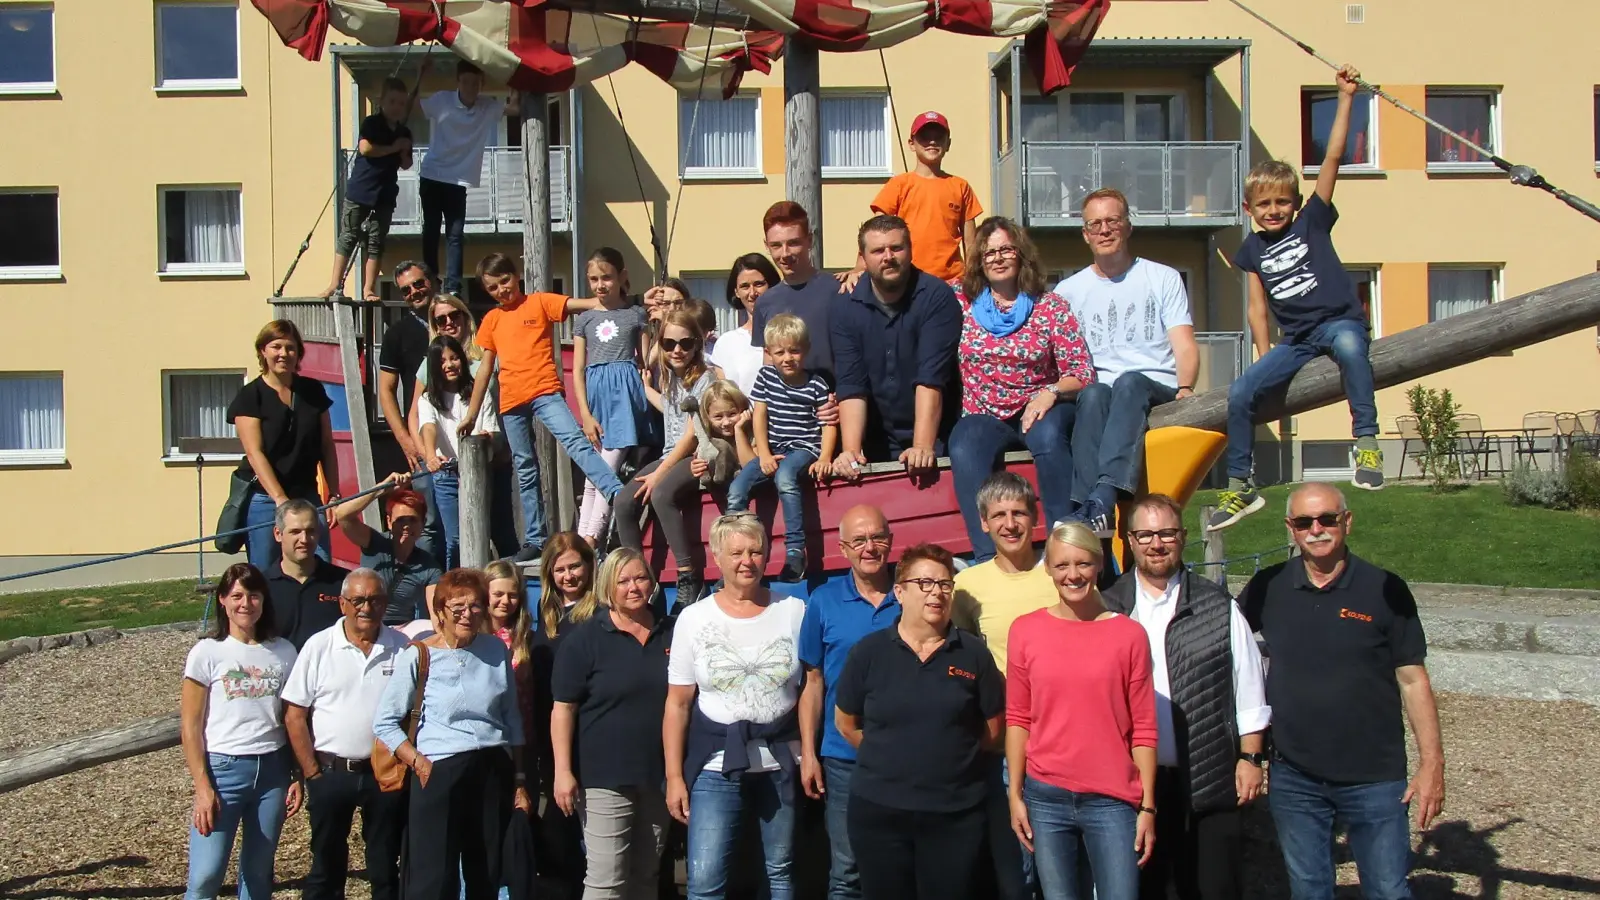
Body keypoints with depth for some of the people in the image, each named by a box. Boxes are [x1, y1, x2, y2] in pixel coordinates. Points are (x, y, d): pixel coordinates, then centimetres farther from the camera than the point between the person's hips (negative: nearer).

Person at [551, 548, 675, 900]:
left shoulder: (671, 634, 8)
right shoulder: (584, 639, -5)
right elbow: (563, 709, -7)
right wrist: (563, 771, -14)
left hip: (659, 776, 5)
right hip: (605, 778, -4)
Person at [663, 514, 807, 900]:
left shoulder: (794, 610, 0)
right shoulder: (694, 618, -1)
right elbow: (678, 704, 2)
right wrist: (674, 775, -3)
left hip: (781, 763, 1)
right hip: (715, 765, -1)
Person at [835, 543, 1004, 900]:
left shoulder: (973, 653, 0)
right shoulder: (870, 651, 0)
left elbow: (994, 728, 6)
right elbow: (846, 723, 8)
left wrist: (952, 756, 5)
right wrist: (890, 759, 6)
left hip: (955, 813, 0)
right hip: (878, 810, 0)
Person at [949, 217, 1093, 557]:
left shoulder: (1051, 306, 6)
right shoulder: (961, 302, 10)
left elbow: (1083, 373, 2)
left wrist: (1051, 392, -18)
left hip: (1041, 411, 0)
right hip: (984, 417, 1)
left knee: (1048, 436, -36)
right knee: (964, 449, -34)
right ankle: (988, 557, -41)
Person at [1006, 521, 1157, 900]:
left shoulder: (1129, 634, -2)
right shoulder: (1025, 630, 2)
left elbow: (1143, 729, 0)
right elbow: (1018, 719, 5)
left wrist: (1148, 806, -2)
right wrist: (1015, 794, 2)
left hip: (1113, 801, -1)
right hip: (1045, 798, 1)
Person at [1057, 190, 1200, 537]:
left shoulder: (1163, 278, 17)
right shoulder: (1068, 291, 20)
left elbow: (1184, 345, 6)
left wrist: (1185, 388, -15)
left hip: (1156, 391, -1)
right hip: (1100, 395, 1)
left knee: (1129, 382, -37)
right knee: (1093, 393, -36)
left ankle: (1104, 496, -57)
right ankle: (1087, 508, -52)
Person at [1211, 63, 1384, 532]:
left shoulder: (1313, 221, 2)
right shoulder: (1252, 248, 11)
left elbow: (1332, 158, -5)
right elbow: (1258, 306, 12)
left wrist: (1345, 98, -11)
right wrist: (1264, 354, 2)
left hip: (1339, 321, -4)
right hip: (1295, 339, 4)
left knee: (1349, 344, -40)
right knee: (1240, 392, -11)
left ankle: (1366, 440, -30)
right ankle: (1240, 488, 1)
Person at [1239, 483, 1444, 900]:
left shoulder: (1385, 590, -6)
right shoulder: (1269, 587, 0)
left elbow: (1413, 680, -4)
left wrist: (1431, 764, -7)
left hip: (1374, 779, -2)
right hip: (1293, 779, 3)